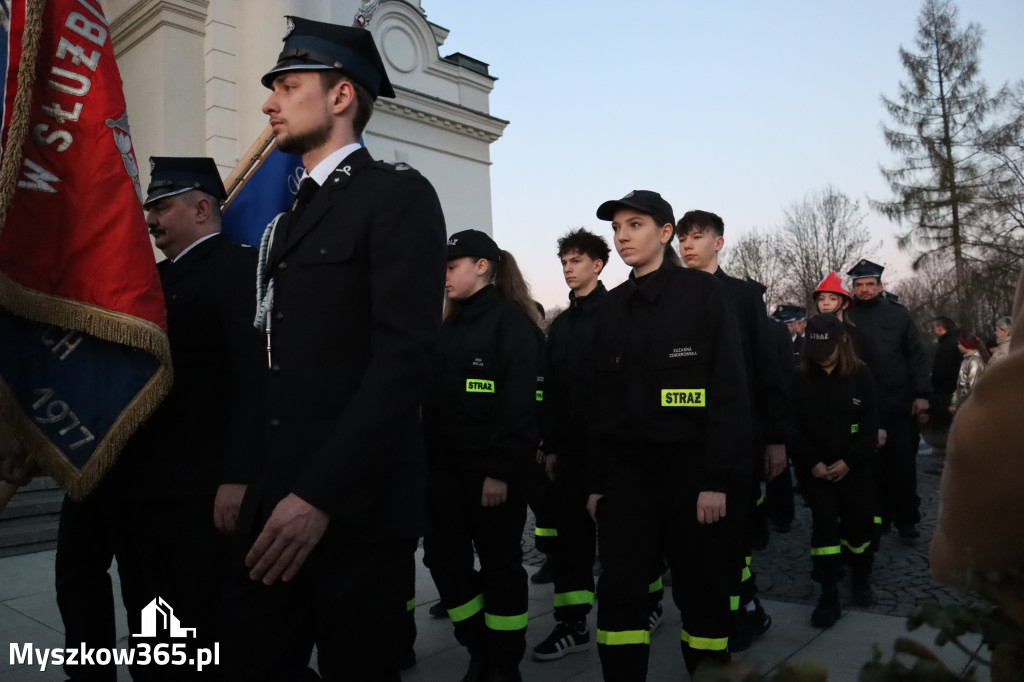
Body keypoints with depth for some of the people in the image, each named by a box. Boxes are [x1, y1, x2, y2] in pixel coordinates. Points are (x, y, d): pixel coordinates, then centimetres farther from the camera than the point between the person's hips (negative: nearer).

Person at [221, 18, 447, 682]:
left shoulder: (398, 193, -6)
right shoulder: (291, 218, 19)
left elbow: (406, 354, -18)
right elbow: (280, 364, 17)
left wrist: (322, 496, -21)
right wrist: (246, 479, 10)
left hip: (355, 504, -7)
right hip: (275, 498, 7)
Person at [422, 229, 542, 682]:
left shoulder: (512, 320, -7)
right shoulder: (449, 326, 15)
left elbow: (520, 401, -15)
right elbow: (433, 399, 14)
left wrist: (501, 469, -20)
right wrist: (427, 459, 7)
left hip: (493, 467, -7)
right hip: (446, 465, 7)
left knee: (499, 562, 5)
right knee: (443, 557, 8)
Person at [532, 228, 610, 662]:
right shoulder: (560, 325, 15)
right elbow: (551, 389, 14)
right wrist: (551, 446, 11)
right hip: (571, 444, 6)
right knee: (570, 530, 5)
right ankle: (572, 622, 12)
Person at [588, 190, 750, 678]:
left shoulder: (703, 292, -3)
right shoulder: (612, 306, 11)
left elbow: (729, 390, -9)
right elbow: (603, 399, 11)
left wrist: (718, 478, -15)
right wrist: (597, 481, 8)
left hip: (690, 466, -4)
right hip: (625, 468, 4)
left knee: (702, 594, 7)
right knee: (619, 592, 2)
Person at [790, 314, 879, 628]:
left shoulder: (861, 375, -3)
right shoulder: (803, 380, -2)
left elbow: (870, 425, -5)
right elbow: (796, 426, -3)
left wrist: (848, 461, -13)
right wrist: (812, 462, -12)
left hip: (856, 468, 0)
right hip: (818, 468, 0)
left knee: (859, 523, 8)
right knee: (824, 525, -6)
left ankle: (862, 579, 34)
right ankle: (829, 596, 0)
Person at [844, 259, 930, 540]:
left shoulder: (898, 314, 5)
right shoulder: (846, 315, 4)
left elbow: (916, 356, 4)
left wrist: (921, 395, -5)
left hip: (900, 403, 0)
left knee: (903, 463, 5)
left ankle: (906, 519, 18)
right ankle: (877, 517, 19)